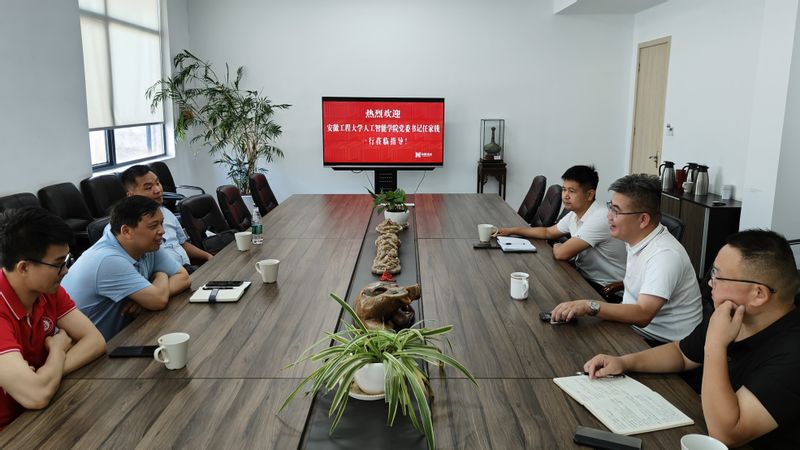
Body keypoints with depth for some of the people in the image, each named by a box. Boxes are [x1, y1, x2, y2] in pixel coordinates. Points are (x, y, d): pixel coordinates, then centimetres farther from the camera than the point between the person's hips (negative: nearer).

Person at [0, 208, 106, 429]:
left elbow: (95, 341, -7)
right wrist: (58, 349, -16)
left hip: (42, 411, 7)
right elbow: (36, 396, -36)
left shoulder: (49, 290, -5)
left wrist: (45, 376, -23)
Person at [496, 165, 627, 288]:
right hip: (583, 275, 7)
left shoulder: (599, 219, -26)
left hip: (603, 288, -7)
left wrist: (556, 247, -3)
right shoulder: (574, 214, 3)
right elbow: (548, 232, 20)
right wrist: (512, 230, 14)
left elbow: (562, 253, -27)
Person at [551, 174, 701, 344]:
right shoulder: (635, 239, 4)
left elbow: (642, 315, -34)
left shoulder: (665, 254, -25)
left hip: (664, 343, -8)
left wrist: (589, 306, -41)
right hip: (633, 326, 8)